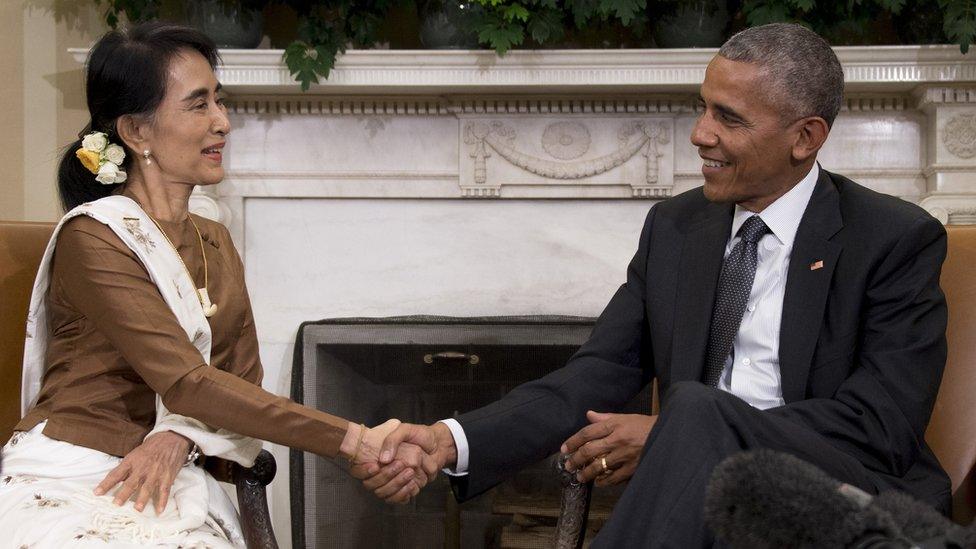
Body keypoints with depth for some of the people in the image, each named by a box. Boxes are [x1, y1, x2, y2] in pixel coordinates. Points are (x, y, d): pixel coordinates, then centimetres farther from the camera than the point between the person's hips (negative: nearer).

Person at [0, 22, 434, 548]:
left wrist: (178, 436, -14)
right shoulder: (92, 238, -10)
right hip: (71, 484, -5)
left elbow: (242, 379, 9)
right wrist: (357, 442, -24)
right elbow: (186, 381, -19)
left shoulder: (216, 243, 15)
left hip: (172, 482, 6)